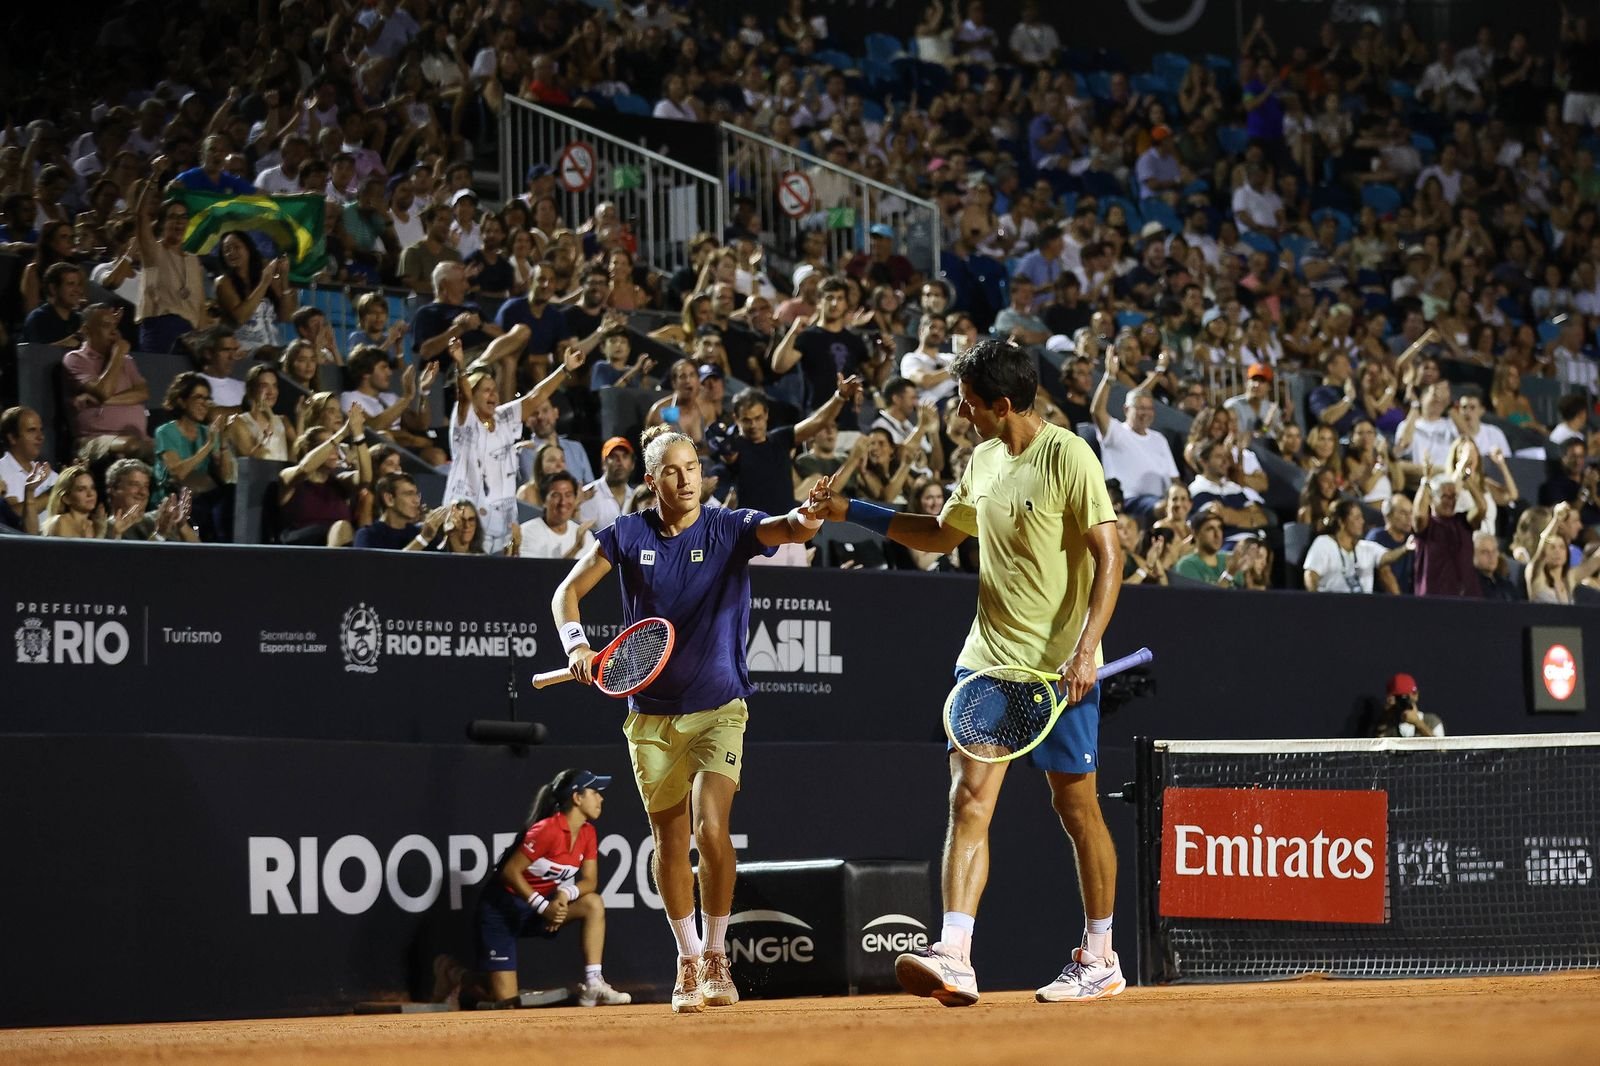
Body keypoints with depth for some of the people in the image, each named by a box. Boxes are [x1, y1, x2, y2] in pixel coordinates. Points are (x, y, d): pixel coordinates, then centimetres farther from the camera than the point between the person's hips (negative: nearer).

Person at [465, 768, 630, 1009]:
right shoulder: (547, 830, -24)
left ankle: (593, 985, -16)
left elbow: (589, 881, -1)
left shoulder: (587, 833, 0)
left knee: (594, 903, -17)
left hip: (539, 906, 7)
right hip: (501, 907, -7)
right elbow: (510, 872, -23)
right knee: (506, 1001, -13)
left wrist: (565, 895, -22)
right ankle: (463, 989, 19)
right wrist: (543, 907, -29)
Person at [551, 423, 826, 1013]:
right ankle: (687, 963, 25)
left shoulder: (731, 528, -6)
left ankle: (715, 959, -2)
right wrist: (576, 643, -15)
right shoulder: (626, 535, -1)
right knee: (670, 840, 8)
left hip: (718, 709, -2)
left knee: (710, 827, -18)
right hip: (651, 714, 2)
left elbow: (789, 530, -24)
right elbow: (567, 592, 4)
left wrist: (802, 519, -48)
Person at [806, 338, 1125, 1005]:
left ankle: (1100, 959, 16)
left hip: (1058, 667, -6)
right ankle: (954, 958, -16)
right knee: (969, 799, -7)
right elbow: (940, 534, 27)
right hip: (988, 658, 7)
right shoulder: (983, 461, 11)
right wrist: (849, 512, 19)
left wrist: (1085, 649, -23)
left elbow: (1109, 557, -15)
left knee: (1076, 806, 3)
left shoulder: (1068, 457, -12)